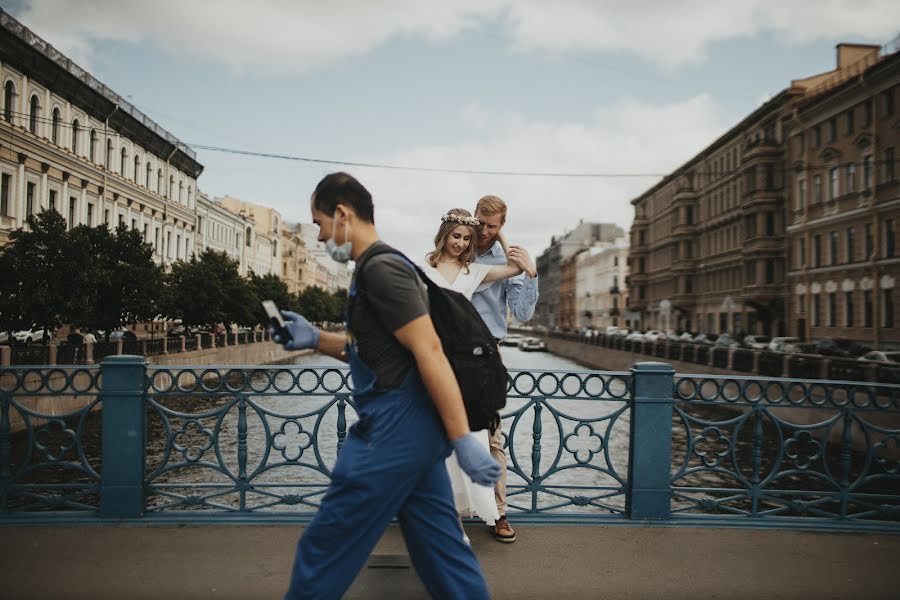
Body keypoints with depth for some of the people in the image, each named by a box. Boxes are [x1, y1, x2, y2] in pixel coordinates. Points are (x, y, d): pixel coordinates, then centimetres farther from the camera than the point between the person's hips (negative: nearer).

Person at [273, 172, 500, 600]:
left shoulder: (381, 269, -15)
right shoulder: (376, 267, 16)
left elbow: (430, 353, -22)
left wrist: (463, 441, -24)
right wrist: (316, 340, 13)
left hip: (395, 432, -10)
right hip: (410, 431, 10)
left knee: (322, 552, 4)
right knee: (440, 548, 15)